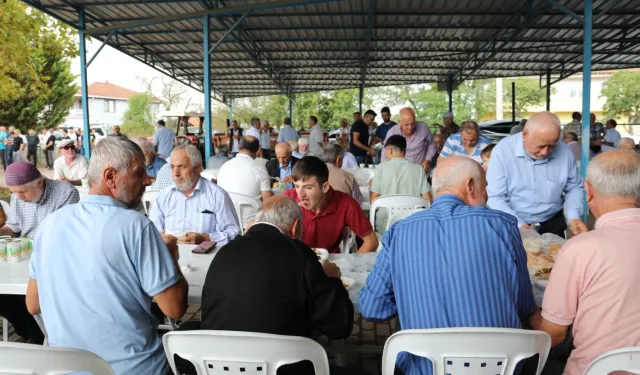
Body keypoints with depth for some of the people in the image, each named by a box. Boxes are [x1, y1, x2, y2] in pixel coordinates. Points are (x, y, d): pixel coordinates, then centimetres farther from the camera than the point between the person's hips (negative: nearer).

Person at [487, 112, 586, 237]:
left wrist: (573, 216, -6)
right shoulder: (503, 150, -15)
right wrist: (519, 225, -25)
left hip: (552, 224, 3)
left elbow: (574, 187, 10)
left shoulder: (564, 152, -5)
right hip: (511, 226, -2)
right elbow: (495, 197, -16)